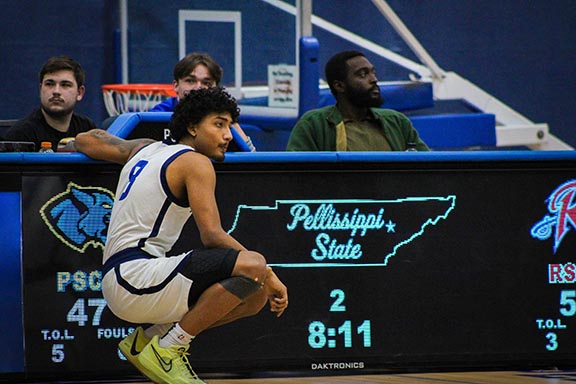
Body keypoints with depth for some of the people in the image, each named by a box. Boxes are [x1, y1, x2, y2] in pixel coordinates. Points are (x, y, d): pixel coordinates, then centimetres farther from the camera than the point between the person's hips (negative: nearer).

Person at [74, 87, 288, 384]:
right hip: (134, 274, -9)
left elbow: (87, 140, 32)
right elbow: (212, 235, -13)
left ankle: (151, 336, 8)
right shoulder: (195, 162, -5)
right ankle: (167, 348, -14)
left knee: (257, 297, 11)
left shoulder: (145, 148, 20)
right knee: (253, 266, -26)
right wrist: (267, 274, -7)